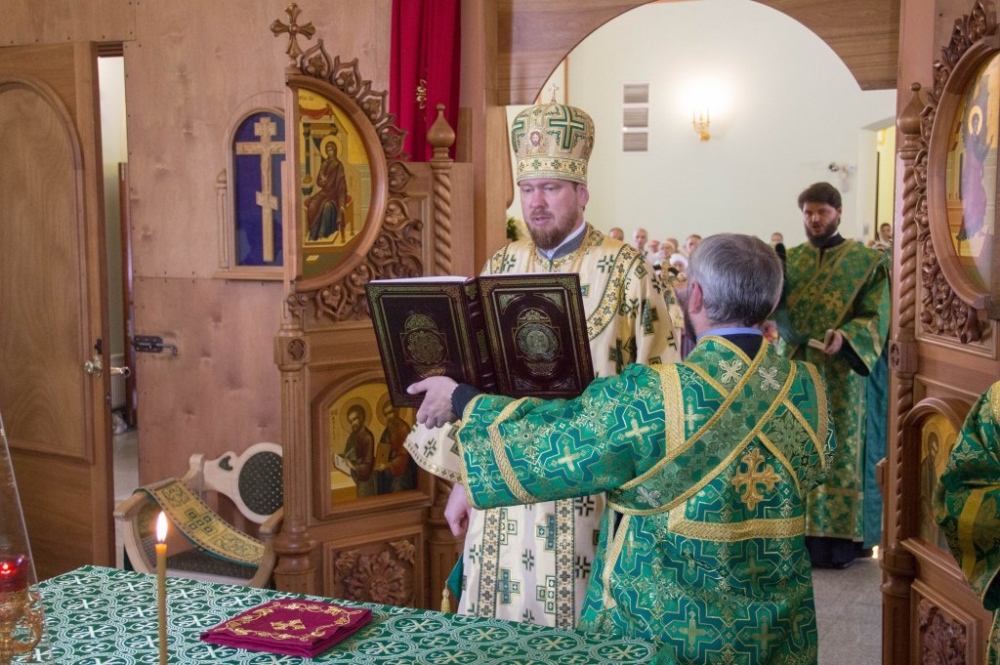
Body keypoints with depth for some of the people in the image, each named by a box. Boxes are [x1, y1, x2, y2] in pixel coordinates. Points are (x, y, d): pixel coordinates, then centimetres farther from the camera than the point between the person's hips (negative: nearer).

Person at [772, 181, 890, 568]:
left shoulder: (866, 261, 1)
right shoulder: (789, 260, 12)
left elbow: (875, 317, -6)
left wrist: (845, 337, -25)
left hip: (840, 373, -3)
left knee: (837, 451, 0)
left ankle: (836, 537, 6)